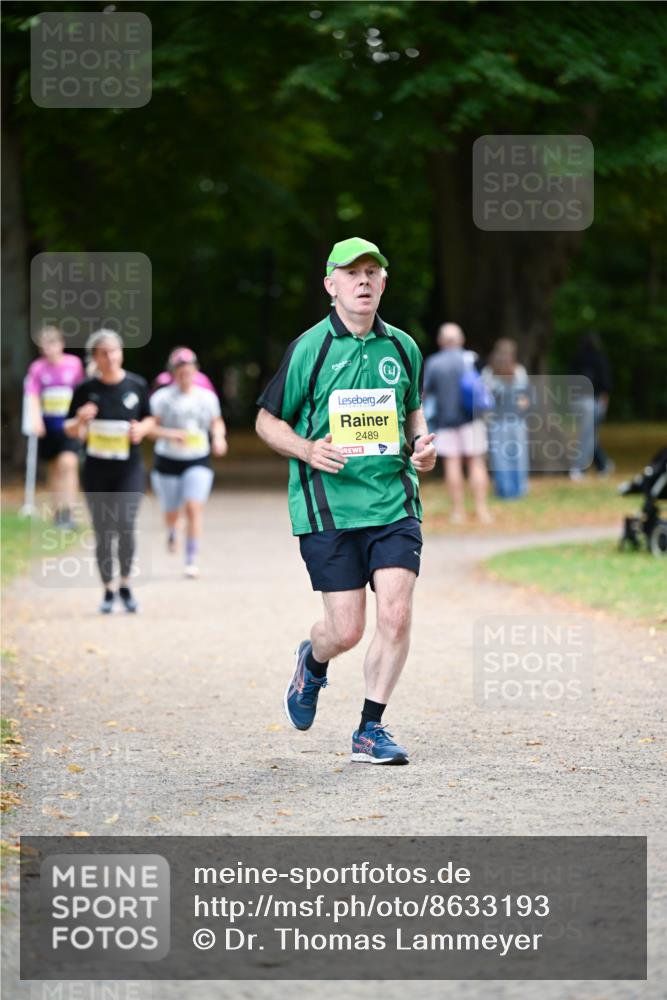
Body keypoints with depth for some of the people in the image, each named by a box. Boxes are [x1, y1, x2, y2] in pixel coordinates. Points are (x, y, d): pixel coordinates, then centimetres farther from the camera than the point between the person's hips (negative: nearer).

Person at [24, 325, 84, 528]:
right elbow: (33, 397, -9)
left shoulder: (74, 364, -3)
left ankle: (68, 509, -20)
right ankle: (59, 508, 24)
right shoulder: (38, 368, -2)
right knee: (54, 467, 11)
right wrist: (35, 420, -25)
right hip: (48, 425, 2)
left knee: (68, 462, -19)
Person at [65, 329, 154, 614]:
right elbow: (70, 430, 4)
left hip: (129, 469, -1)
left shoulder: (137, 385, -1)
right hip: (96, 470, 1)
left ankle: (125, 585, 4)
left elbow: (149, 419, 13)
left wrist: (142, 429, -9)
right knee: (102, 532, 4)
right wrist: (80, 420, -18)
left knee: (125, 526, -15)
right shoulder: (86, 389, -3)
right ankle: (108, 591, 18)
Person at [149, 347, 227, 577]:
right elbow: (149, 428, -9)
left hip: (198, 463, 1)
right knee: (172, 513, 11)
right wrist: (171, 434, -25)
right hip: (168, 462, -1)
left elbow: (217, 423, 16)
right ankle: (171, 533, 50)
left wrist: (219, 437, -5)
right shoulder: (162, 398, -6)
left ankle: (191, 561, -11)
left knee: (194, 508, -16)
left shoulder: (207, 397, 4)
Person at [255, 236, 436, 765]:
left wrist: (422, 443, 4)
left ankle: (371, 729, 5)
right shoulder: (308, 349, -3)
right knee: (346, 629, -3)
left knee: (396, 614, -10)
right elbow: (267, 421, 4)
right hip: (327, 507, -3)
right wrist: (307, 449, -14)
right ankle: (313, 662, 34)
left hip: (394, 501, 3)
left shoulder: (402, 347, 8)